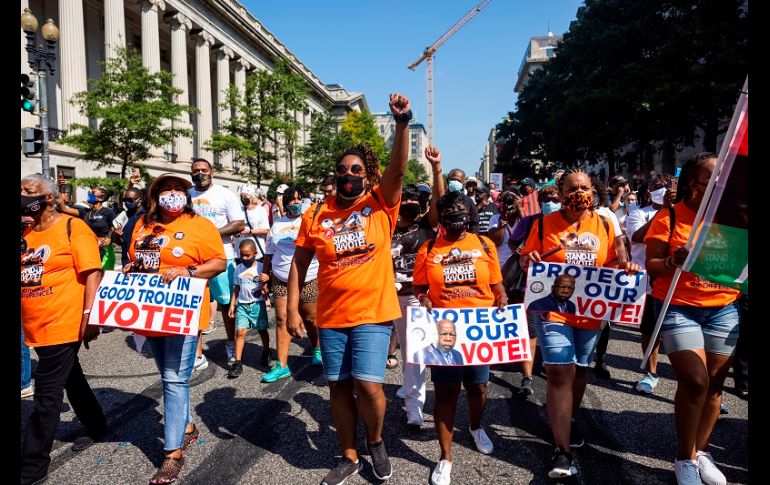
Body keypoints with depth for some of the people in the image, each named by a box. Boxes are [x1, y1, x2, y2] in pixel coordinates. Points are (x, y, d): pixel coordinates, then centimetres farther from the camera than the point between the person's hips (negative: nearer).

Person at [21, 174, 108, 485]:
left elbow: (92, 274, -14)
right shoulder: (25, 232, 9)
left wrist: (89, 316, -19)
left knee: (47, 395, -1)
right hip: (36, 327, 8)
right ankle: (97, 428, 40)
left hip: (64, 325, -8)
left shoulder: (72, 228, -11)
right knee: (71, 378, 21)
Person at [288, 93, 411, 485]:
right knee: (339, 387, 11)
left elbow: (398, 168, -18)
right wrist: (292, 310, 2)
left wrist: (402, 121, -30)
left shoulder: (380, 204, -1)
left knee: (368, 385, -8)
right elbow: (299, 264, 6)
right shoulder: (316, 214, 3)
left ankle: (376, 442, 25)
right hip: (331, 317, 3)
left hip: (373, 314, -2)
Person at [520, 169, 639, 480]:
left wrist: (624, 265, -9)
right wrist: (529, 260, -23)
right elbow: (525, 259, 0)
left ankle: (569, 421, 44)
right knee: (560, 373, -11)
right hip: (553, 309, -4)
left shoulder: (603, 225, 6)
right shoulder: (544, 224, -3)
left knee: (580, 369, 18)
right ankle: (562, 451, -4)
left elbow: (610, 263, 12)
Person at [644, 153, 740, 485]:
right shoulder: (669, 217, -6)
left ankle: (701, 451, 26)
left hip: (723, 309, 5)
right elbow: (651, 266, -8)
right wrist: (673, 261, -27)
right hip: (678, 308, -4)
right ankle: (685, 458, 9)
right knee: (695, 380, -11)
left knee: (714, 383, 9)